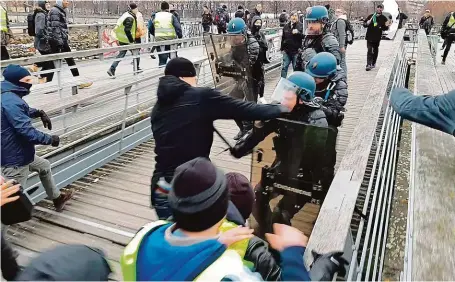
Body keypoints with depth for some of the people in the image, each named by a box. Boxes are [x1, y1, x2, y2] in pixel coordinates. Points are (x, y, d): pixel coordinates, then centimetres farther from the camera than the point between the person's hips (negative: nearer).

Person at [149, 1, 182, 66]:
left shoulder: (155, 16, 7)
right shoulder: (171, 16, -1)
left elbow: (150, 29, 11)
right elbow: (178, 28, -9)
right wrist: (180, 37, 1)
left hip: (159, 40, 1)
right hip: (171, 40, -1)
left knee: (162, 59, 4)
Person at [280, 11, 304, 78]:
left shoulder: (301, 25, -3)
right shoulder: (286, 26, 10)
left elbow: (304, 36, -13)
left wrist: (298, 32, -30)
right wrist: (282, 48, 15)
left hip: (296, 51, -3)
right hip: (287, 51, 3)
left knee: (296, 68, 5)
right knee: (284, 67, 4)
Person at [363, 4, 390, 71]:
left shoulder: (384, 18, 2)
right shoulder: (371, 16, 2)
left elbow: (385, 28, 4)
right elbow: (364, 24, 7)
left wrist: (386, 26, -18)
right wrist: (367, 23, -14)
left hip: (377, 37, 1)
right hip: (369, 36, -1)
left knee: (375, 50, 12)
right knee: (369, 50, -10)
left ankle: (373, 63, 26)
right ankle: (368, 64, -15)